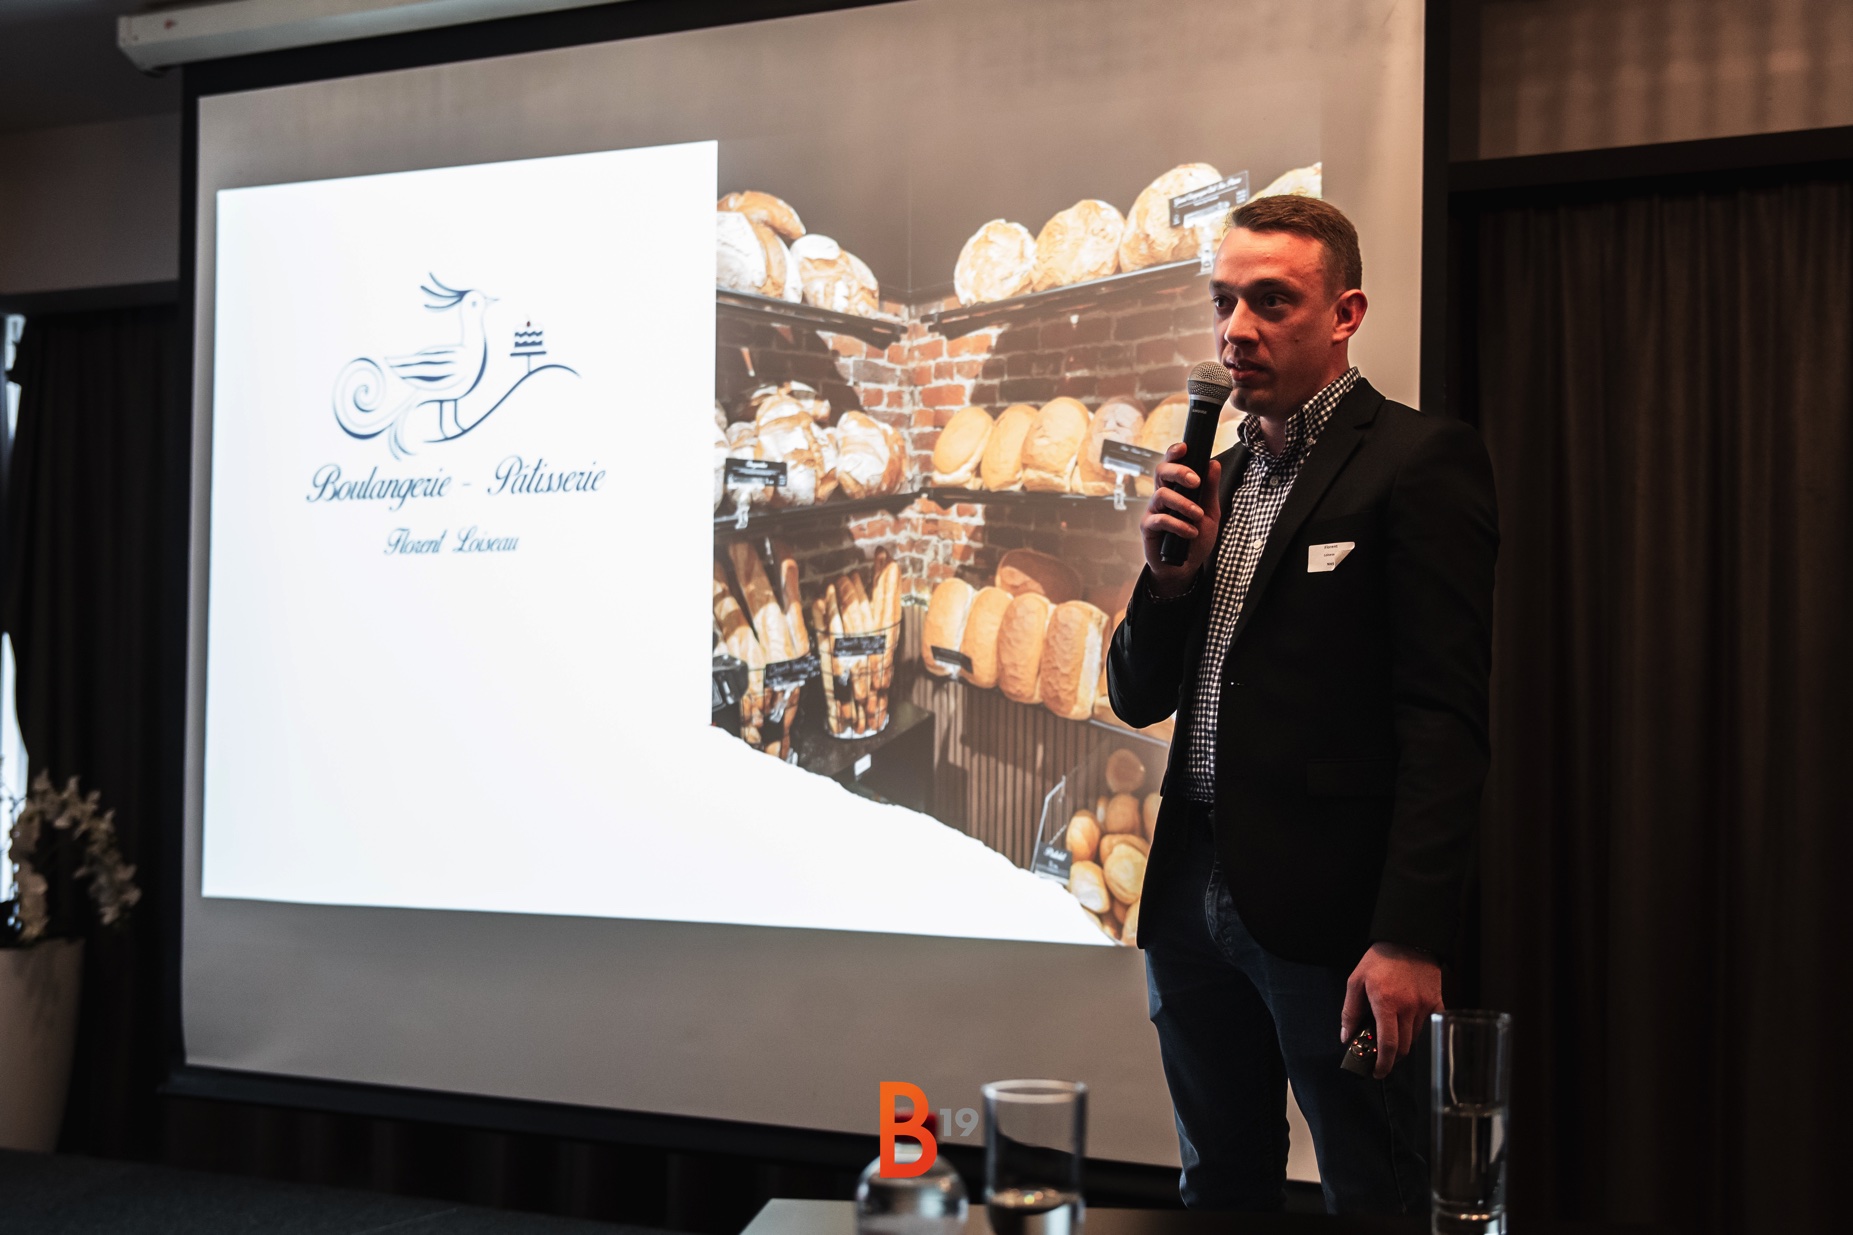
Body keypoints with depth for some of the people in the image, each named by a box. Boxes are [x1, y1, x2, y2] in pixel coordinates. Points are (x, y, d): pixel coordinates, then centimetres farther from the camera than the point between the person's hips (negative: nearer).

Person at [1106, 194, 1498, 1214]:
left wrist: (1412, 937, -21)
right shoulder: (1219, 475, 14)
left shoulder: (1419, 460, -7)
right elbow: (1136, 700, 14)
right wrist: (1170, 570, -4)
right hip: (1193, 894, 7)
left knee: (1374, 1198, 6)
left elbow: (1444, 719, -14)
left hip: (1332, 905, -6)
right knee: (1220, 1194, 17)